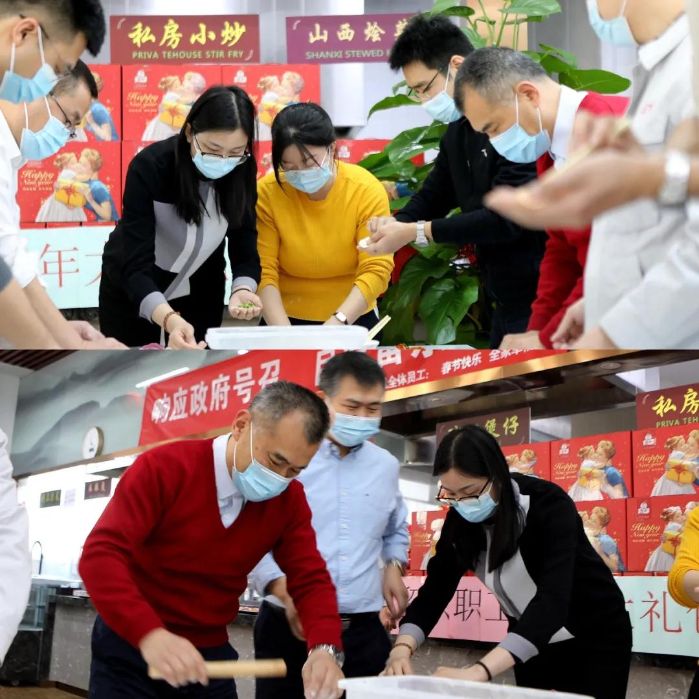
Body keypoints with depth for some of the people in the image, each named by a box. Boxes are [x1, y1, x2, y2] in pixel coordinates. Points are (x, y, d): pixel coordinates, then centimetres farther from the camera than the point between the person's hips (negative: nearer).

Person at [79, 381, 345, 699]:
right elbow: (100, 556, -25)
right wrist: (149, 634, -41)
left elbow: (310, 579, -6)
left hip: (211, 655, 4)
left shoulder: (289, 499, -4)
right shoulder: (164, 468, -17)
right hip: (130, 648, -4)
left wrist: (325, 647, -29)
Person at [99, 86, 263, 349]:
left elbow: (245, 250, -16)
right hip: (132, 289, -3)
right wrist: (169, 319, -52)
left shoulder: (242, 170, -19)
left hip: (200, 289, 3)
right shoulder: (150, 167, -30)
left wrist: (242, 290, -38)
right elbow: (136, 266, -35)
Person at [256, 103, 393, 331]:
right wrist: (283, 331, -23)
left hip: (352, 320, 0)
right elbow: (263, 271, -10)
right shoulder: (266, 193, -8)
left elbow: (376, 270, -13)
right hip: (286, 319, 0)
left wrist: (336, 323, -26)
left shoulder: (367, 190, -9)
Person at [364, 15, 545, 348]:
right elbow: (434, 194, 23)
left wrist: (416, 232, -19)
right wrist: (396, 223, 0)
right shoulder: (456, 132, 12)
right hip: (506, 300, 9)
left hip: (540, 297, -9)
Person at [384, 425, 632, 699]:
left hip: (597, 640, -5)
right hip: (533, 645, 5)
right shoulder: (460, 521, -12)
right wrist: (402, 647, -30)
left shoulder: (548, 505, -30)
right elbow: (435, 589, -10)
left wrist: (479, 671, -52)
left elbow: (552, 600, -41)